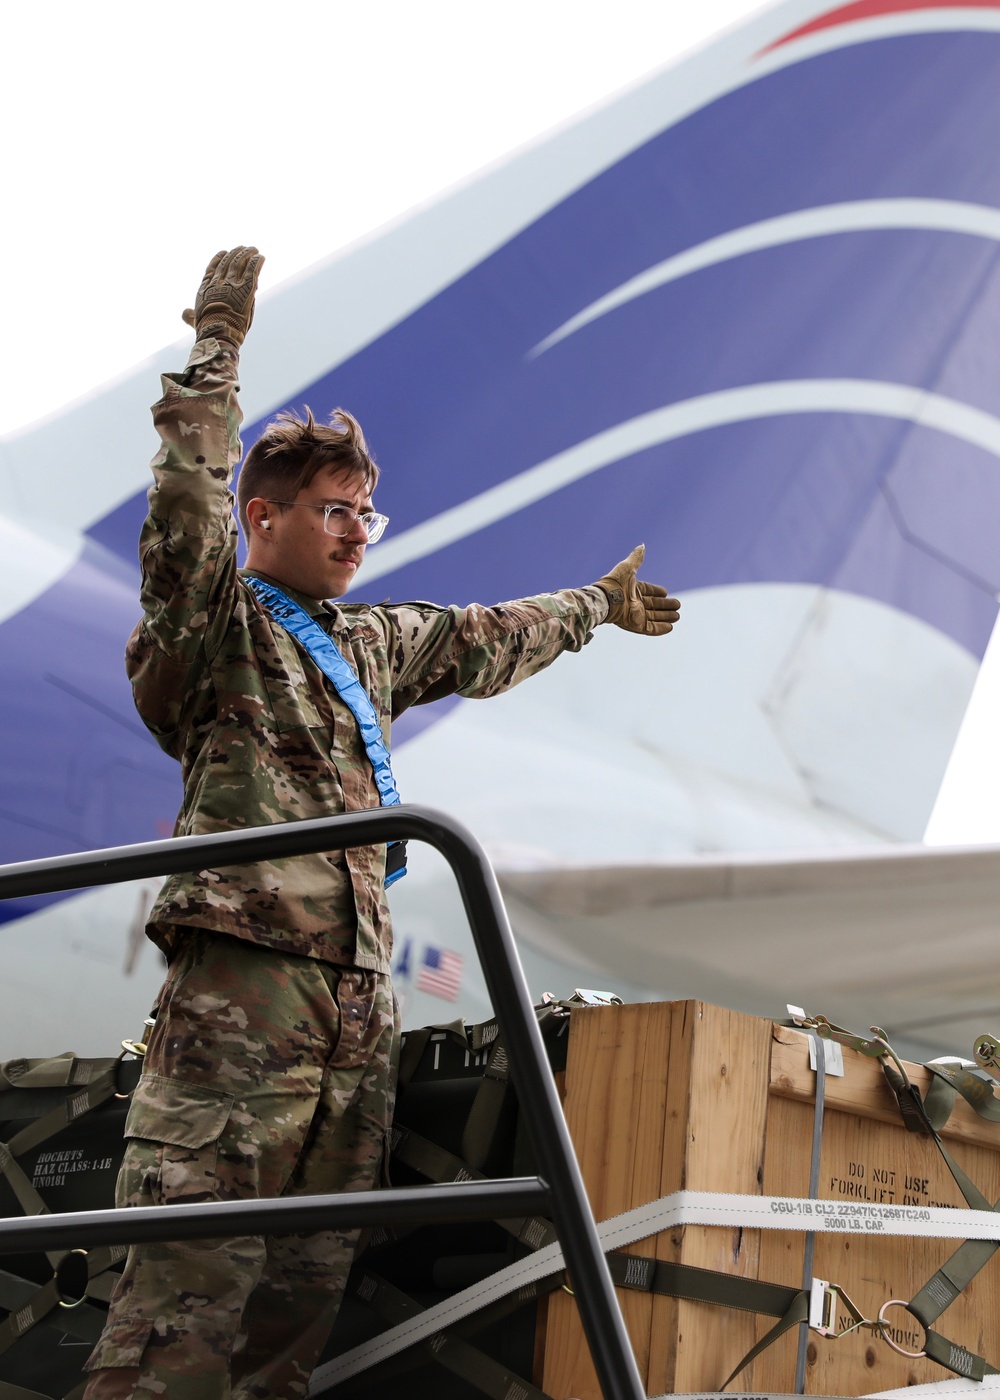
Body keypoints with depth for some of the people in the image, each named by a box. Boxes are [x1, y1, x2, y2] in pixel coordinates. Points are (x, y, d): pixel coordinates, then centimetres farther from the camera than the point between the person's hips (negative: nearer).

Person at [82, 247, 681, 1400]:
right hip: (239, 981, -7)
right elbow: (187, 528, -17)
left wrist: (598, 604, 52)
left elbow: (486, 642, 40)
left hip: (358, 994, 8)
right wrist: (213, 361, -22)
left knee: (303, 1291, 2)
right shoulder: (216, 628, 2)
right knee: (186, 1290, -15)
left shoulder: (372, 644, 24)